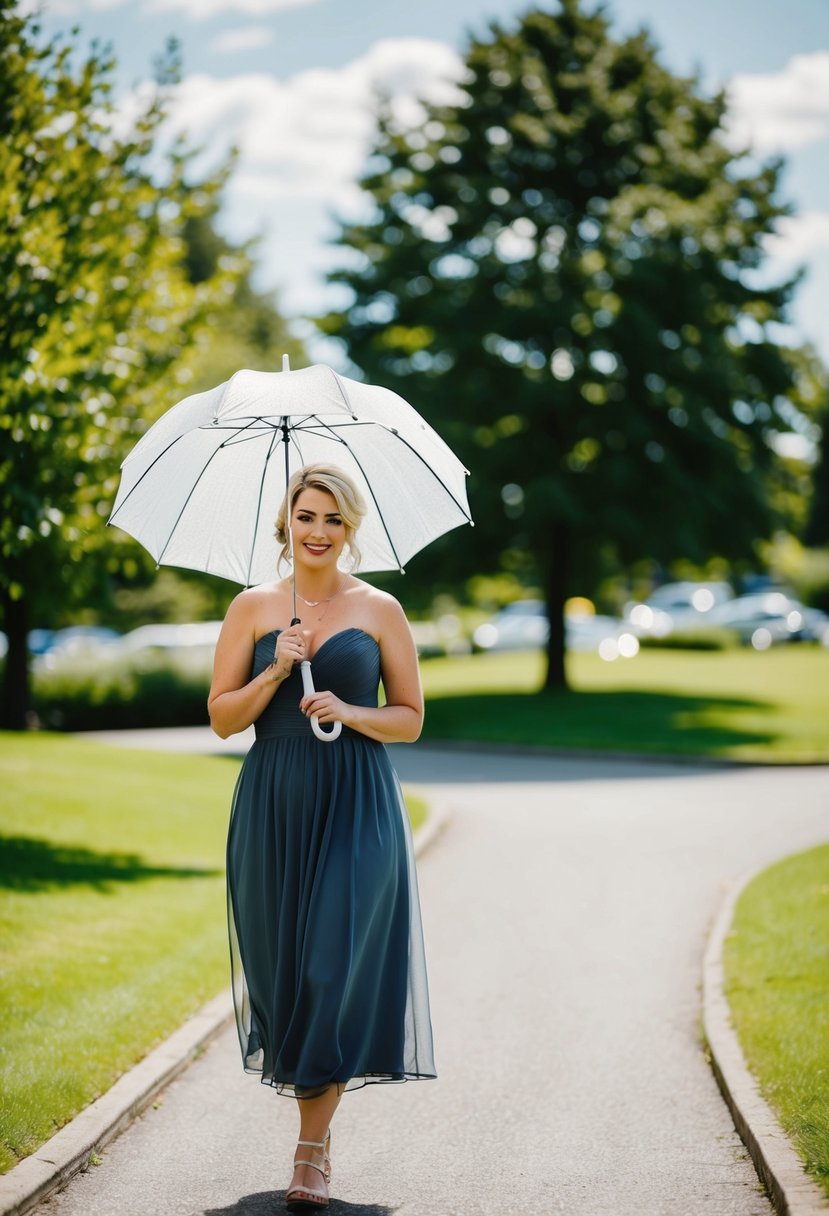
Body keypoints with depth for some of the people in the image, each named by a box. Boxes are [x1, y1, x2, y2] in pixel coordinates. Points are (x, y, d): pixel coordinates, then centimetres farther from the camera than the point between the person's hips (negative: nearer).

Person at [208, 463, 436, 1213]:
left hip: (356, 811, -2)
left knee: (337, 968, -7)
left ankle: (313, 1150, 0)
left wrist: (350, 712, -12)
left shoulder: (379, 610, 4)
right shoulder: (253, 608, 6)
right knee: (283, 965, 5)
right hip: (273, 810, 2)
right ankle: (314, 1107, 29)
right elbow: (222, 717, 4)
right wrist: (276, 673, -11)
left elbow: (411, 719, 5)